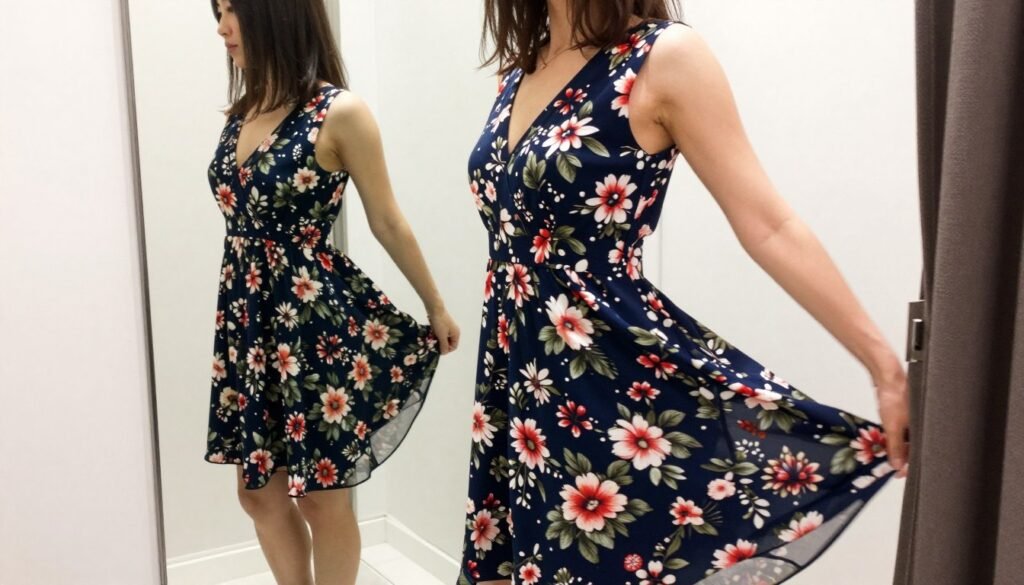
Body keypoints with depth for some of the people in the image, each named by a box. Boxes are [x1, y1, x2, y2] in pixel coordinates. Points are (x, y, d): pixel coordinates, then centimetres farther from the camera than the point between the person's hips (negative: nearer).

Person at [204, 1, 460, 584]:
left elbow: (388, 222, -6)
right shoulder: (243, 110, 7)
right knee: (260, 488, 16)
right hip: (249, 319, 7)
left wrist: (437, 309, 2)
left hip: (317, 319, -7)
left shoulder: (339, 113, -13)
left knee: (321, 494, 7)